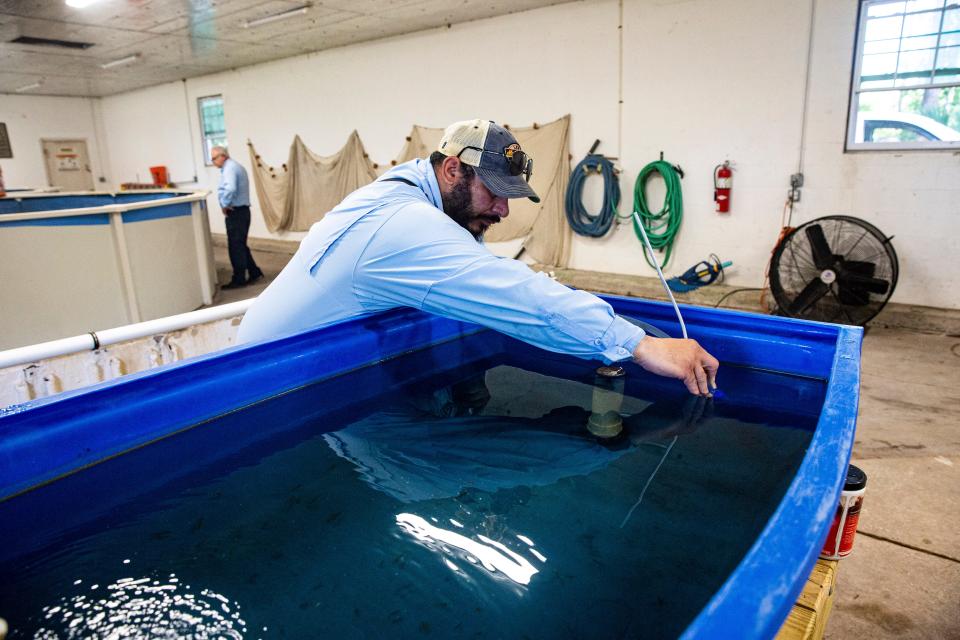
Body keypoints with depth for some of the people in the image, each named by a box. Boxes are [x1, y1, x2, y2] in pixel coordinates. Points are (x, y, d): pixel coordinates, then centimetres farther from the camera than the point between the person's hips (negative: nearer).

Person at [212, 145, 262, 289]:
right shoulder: (236, 166, 17)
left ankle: (239, 280, 5)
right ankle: (254, 272, 21)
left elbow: (230, 189, -33)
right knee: (241, 245, 17)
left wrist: (224, 204, -19)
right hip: (242, 210, 10)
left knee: (235, 247, -2)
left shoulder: (229, 168, -16)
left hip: (235, 213, -10)